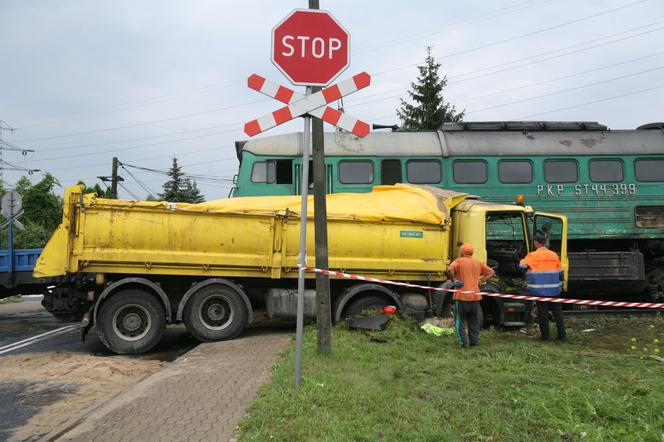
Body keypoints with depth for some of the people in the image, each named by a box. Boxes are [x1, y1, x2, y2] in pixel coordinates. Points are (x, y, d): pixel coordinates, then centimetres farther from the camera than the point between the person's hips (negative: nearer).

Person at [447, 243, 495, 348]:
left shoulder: (459, 261, -3)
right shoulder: (477, 263, 14)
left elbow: (450, 269, -23)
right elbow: (491, 272, 19)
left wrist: (453, 280, -10)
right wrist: (481, 281, 11)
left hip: (462, 296, -5)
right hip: (475, 296, 5)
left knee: (460, 321, 4)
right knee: (474, 322, 15)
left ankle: (463, 342, -3)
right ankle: (474, 342, 15)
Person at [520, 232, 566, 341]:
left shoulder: (532, 256, -9)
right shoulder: (554, 255, 5)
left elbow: (521, 266, -8)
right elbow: (560, 273, 11)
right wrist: (560, 285, 25)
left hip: (540, 290, -3)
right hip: (554, 290, 4)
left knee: (542, 313, 4)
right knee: (557, 312, 12)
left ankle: (545, 336, 8)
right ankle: (562, 335, 12)